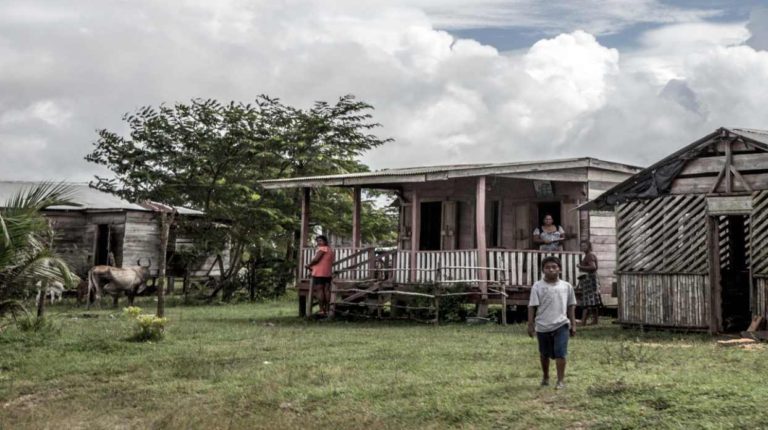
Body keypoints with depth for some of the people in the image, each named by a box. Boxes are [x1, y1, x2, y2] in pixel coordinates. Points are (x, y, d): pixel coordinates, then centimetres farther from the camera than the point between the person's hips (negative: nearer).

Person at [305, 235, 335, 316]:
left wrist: (309, 265, -2)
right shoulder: (330, 250, 20)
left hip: (319, 273, -9)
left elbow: (316, 259, -18)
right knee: (326, 290, 6)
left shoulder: (322, 249, -8)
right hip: (328, 273, 9)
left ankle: (321, 310, -11)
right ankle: (327, 309, 6)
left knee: (320, 290, -8)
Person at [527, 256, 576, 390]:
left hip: (561, 325, 0)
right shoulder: (538, 286, -5)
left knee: (560, 353, -10)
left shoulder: (566, 286, 2)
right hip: (543, 326, 0)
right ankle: (545, 377, 34)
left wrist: (573, 324, 9)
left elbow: (571, 306, 9)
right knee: (544, 354, 15)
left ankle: (561, 380, -1)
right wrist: (530, 324, -7)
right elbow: (532, 306, -4)